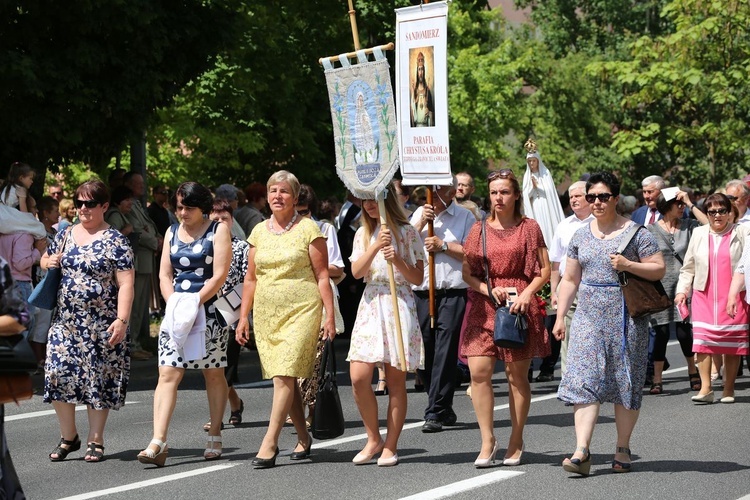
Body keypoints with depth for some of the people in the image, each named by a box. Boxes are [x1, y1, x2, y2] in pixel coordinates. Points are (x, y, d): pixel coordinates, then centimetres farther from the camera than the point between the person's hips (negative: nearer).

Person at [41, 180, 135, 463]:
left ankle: (95, 440, 12)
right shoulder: (65, 235, 12)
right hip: (65, 320, 5)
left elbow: (125, 284, -10)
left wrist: (122, 319, -20)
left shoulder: (115, 242, -5)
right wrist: (48, 261, 1)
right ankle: (68, 437, 12)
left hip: (101, 323, -5)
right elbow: (45, 260, 26)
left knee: (98, 379, 0)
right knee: (58, 374, -2)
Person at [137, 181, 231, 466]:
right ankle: (158, 443, -16)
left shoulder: (218, 230, 0)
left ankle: (215, 438, 16)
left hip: (209, 312, -3)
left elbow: (220, 275, -8)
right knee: (167, 374, -8)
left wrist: (194, 302, -15)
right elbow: (164, 274, 12)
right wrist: (174, 304, -6)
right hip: (176, 313, 3)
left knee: (214, 375, 5)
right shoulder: (172, 232, 14)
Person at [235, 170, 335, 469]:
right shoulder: (259, 232, 12)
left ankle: (269, 443, -16)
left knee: (284, 376, -14)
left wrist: (329, 316, -7)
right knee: (285, 378, 7)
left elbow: (322, 276, -2)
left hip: (301, 311, -5)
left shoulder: (308, 229, -1)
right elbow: (251, 278, 16)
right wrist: (243, 317, 11)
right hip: (266, 315, 5)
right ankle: (303, 437, 19)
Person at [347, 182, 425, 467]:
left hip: (399, 305, -3)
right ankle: (373, 439, 9)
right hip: (371, 305, 3)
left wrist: (398, 260, -16)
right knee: (358, 377, -8)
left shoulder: (407, 233, 2)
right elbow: (356, 272, -1)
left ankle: (390, 446, 6)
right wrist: (376, 246, -14)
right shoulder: (363, 234, 13)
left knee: (396, 380, -1)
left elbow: (418, 278, 0)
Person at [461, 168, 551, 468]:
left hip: (519, 305, -2)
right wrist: (490, 290, -8)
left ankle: (516, 442, 13)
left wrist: (526, 294, -12)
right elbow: (467, 272, 9)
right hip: (484, 306, 2)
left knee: (517, 375, 1)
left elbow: (545, 270, 3)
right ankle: (488, 440, -2)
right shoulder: (480, 229, 11)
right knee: (479, 371, -10)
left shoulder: (529, 228, 5)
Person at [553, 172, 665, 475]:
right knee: (584, 382, -9)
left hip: (626, 319, -3)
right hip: (588, 317, 3)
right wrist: (560, 317, 10)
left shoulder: (636, 233, -1)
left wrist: (628, 265, -17)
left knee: (625, 383, 3)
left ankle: (622, 449, 15)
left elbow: (659, 270, -2)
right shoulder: (580, 236, 12)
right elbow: (569, 280, 16)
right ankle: (582, 452, -16)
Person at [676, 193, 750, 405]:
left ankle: (729, 389, 8)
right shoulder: (699, 234, 12)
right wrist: (682, 290, 6)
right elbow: (688, 267, 17)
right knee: (702, 340, -12)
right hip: (704, 295, 2)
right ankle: (705, 388, -12)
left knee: (732, 343, 0)